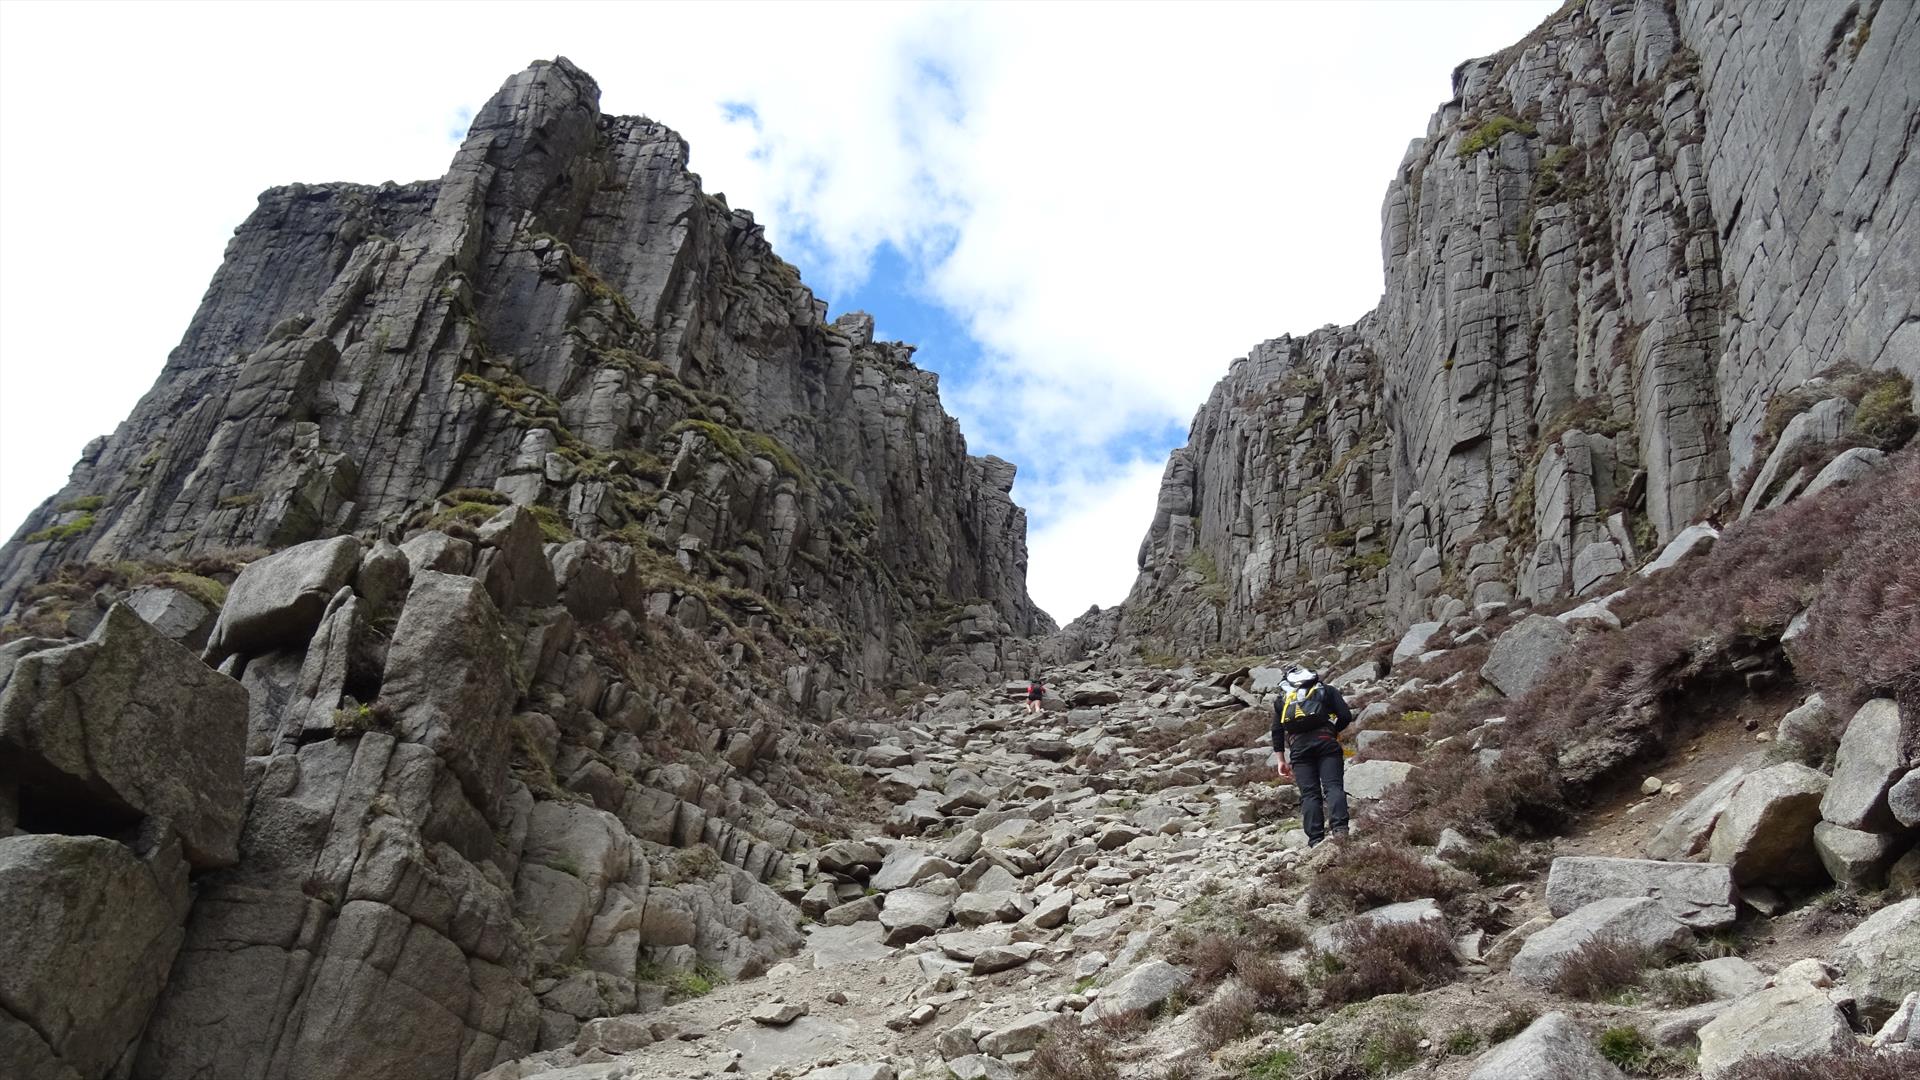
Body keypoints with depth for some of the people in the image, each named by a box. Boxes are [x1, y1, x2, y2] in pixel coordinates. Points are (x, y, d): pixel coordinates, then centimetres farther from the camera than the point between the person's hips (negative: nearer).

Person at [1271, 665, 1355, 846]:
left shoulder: (1282, 699, 25)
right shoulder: (1326, 690, 21)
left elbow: (1277, 732, 19)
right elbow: (1346, 716, 7)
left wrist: (1282, 761, 22)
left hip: (1298, 746, 1)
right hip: (1325, 741, -1)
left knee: (1309, 793, 0)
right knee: (1333, 785, -8)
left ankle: (1316, 840, -9)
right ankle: (1340, 828, -28)